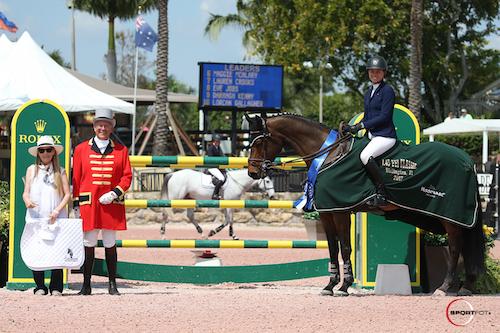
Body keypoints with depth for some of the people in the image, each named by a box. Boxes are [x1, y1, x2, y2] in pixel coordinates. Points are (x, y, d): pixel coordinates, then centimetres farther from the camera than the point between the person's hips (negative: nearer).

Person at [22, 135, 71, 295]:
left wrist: (57, 210, -10)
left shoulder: (60, 171, 9)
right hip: (35, 217, 1)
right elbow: (26, 193, 8)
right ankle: (40, 286, 5)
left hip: (56, 218, -1)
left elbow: (67, 195, 5)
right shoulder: (32, 170, 11)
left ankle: (56, 287, 2)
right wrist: (27, 201, -15)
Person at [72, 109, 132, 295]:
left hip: (112, 203, 0)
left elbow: (127, 177, 5)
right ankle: (86, 285, 6)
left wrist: (114, 193, -11)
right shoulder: (81, 149, 7)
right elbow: (76, 178, 7)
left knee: (110, 245, 5)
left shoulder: (121, 150, 8)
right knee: (89, 244, 0)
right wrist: (76, 204, 2)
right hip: (89, 203, 0)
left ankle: (112, 285, 11)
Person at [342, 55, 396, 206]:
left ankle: (382, 194, -25)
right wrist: (352, 128, 6)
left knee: (365, 156, -32)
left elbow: (384, 117, -16)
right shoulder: (368, 93, 18)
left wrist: (361, 125, -16)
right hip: (371, 136, 10)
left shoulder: (387, 91, -8)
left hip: (385, 135, -10)